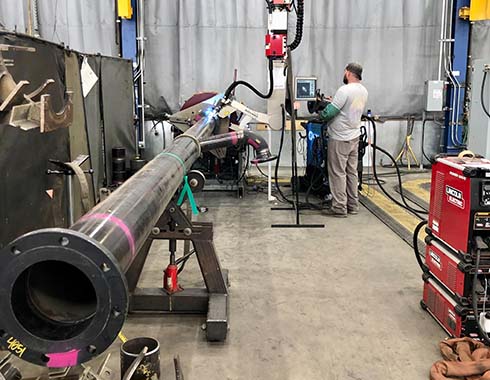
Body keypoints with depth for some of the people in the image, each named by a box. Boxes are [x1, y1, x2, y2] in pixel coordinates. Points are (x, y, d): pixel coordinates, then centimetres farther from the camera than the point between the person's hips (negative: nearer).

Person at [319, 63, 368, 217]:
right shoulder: (363, 91, 8)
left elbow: (329, 112, -20)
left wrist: (320, 114, 1)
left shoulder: (345, 90, -19)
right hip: (355, 136, 8)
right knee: (352, 172, 14)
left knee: (338, 173, -1)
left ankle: (339, 207, 2)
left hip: (340, 139, -8)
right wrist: (334, 102, 17)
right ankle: (353, 205, 22)